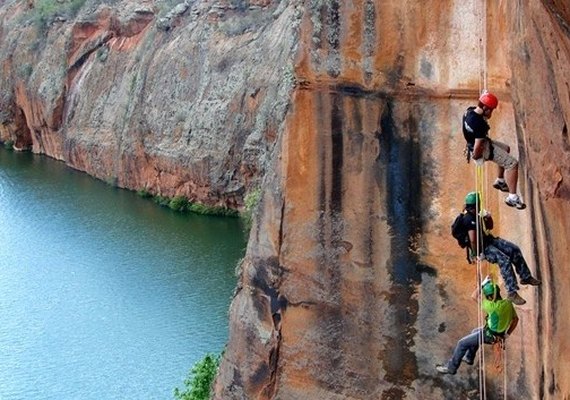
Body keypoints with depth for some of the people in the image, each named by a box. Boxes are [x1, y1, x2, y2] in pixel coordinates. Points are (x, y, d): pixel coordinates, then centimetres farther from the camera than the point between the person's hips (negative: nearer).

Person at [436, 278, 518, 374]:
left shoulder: (493, 306, -32)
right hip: (499, 333, 8)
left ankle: (451, 367, 15)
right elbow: (515, 319, 2)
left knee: (462, 343, 4)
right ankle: (469, 358, 47)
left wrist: (483, 283, -12)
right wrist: (506, 335, 6)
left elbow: (474, 296, -21)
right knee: (474, 332, 34)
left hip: (489, 335, -8)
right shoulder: (508, 303, -9)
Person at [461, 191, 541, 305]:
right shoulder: (469, 219, -27)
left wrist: (488, 218, -5)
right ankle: (512, 293, -24)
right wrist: (477, 254, -23)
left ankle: (526, 277, 18)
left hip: (488, 239, 10)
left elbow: (489, 227, 16)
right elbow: (473, 240, -33)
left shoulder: (476, 214, 4)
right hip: (481, 246, -10)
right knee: (505, 260, -26)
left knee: (514, 250, 4)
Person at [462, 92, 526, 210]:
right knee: (513, 164, -12)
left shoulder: (470, 110, -8)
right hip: (484, 148, -10)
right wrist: (475, 155, -15)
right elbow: (478, 146, -32)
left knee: (506, 149, 32)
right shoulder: (479, 123, -35)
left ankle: (500, 181, 43)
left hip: (484, 141, 10)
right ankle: (512, 197, -10)